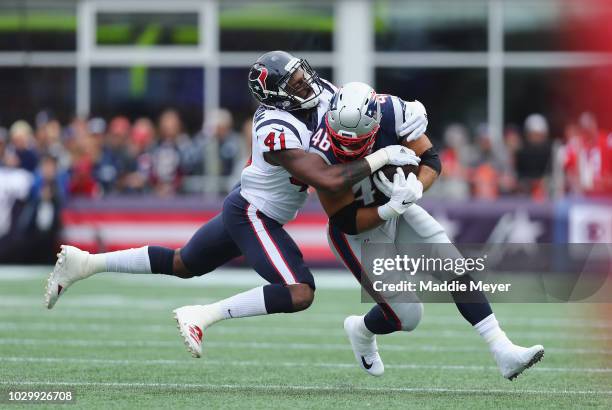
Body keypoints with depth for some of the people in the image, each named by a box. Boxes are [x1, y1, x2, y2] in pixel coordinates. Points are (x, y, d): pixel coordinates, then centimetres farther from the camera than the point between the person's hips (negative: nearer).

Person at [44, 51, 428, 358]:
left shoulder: (320, 92, -8)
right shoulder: (278, 132, -32)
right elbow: (330, 181, -35)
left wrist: (411, 110, -12)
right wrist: (383, 157, -29)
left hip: (244, 208, 9)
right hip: (252, 217, -9)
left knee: (182, 265, 22)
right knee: (299, 293, -20)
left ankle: (83, 263, 24)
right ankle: (201, 317, -17)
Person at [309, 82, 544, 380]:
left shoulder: (391, 112, -25)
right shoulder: (324, 156, -34)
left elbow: (430, 159, -14)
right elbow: (345, 221, -27)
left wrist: (416, 188, -36)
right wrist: (394, 208, -39)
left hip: (395, 210, 4)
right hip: (356, 231, -4)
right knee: (406, 315, -5)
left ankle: (503, 351, -5)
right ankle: (362, 331, 29)